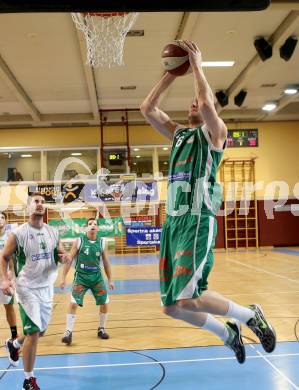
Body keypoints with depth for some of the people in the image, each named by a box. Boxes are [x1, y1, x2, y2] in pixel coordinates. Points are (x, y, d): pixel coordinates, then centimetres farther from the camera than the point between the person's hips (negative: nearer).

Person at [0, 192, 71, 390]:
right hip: (27, 288, -6)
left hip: (47, 288, 6)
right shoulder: (18, 233, -11)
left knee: (40, 331, 17)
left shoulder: (53, 232, 3)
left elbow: (61, 254, 12)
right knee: (34, 332, -9)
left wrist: (65, 257, -12)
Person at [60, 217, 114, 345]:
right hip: (81, 277, -3)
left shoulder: (102, 242, 1)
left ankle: (101, 329, 24)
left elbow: (106, 262, 9)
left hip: (97, 277, 3)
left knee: (104, 303, 3)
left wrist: (110, 280, 9)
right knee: (73, 304, -12)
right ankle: (68, 332, -1)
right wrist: (63, 278, -8)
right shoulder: (78, 241, -6)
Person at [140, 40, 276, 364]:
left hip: (198, 220, -7)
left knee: (187, 299, -18)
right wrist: (171, 74, 16)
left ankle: (251, 316, 7)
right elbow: (147, 109, 17)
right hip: (173, 220, 7)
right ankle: (227, 334, 27)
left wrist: (196, 66, -3)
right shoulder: (178, 133, 22)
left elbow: (207, 102, -16)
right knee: (171, 305, 5)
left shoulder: (214, 131, 4)